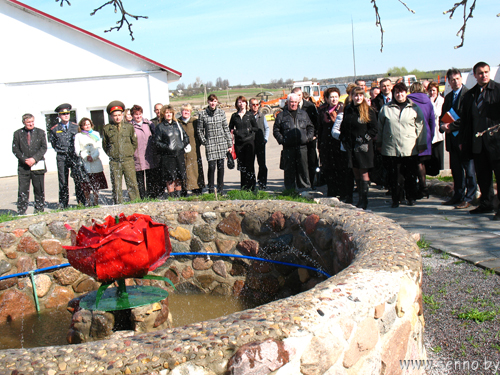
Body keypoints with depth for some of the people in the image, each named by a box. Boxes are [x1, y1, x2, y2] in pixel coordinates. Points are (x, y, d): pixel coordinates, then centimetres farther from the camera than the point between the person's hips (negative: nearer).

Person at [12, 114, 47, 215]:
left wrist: (34, 159, -12)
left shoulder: (40, 132, 6)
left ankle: (39, 210, 16)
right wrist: (24, 160, -11)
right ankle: (21, 212, 2)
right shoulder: (18, 133, 6)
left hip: (37, 165, 0)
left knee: (39, 189, 5)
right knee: (22, 190, -2)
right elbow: (15, 149, 2)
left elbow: (44, 148, 0)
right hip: (23, 167, 0)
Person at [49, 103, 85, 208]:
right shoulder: (54, 129, 6)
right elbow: (54, 144, 11)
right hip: (62, 157, 0)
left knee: (78, 180, -3)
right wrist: (64, 150, 2)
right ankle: (63, 205, 7)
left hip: (75, 156, 1)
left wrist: (76, 151, 1)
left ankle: (81, 202, 5)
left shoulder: (75, 127, 9)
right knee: (63, 182, 1)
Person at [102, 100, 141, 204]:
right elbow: (104, 145, 14)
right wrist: (111, 154, 9)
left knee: (132, 184, -2)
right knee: (116, 186, 4)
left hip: (128, 160, 0)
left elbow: (134, 143, 12)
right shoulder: (107, 129, 3)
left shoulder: (129, 127, 4)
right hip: (114, 162, 0)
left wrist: (130, 153, 10)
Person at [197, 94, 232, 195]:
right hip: (210, 144, -2)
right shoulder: (202, 114, 1)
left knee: (221, 166, 5)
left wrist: (230, 144, 7)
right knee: (211, 167, -5)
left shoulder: (221, 113, 7)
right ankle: (211, 190, 7)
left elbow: (226, 128, 9)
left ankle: (220, 189, 14)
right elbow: (200, 130, 6)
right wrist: (204, 141, -3)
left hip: (222, 142, 2)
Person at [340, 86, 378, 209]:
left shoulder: (369, 111, -3)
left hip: (363, 147, -5)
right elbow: (343, 127, 20)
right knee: (356, 173, 8)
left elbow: (374, 129, -6)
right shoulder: (348, 110, 11)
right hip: (351, 146, 5)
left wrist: (364, 139, -12)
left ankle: (364, 200, 2)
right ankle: (360, 198, 16)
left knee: (363, 172, -3)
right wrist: (344, 139, 8)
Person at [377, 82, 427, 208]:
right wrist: (379, 144, 13)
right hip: (391, 149, 0)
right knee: (394, 175, 3)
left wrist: (421, 145, 5)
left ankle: (411, 197, 20)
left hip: (410, 149, 0)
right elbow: (380, 128, 15)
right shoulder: (385, 109, 10)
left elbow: (420, 127, 8)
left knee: (410, 175, 4)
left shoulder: (414, 108, 8)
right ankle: (396, 199, 14)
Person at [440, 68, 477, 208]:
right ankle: (458, 195, 22)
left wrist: (452, 126, -15)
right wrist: (443, 126, -2)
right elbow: (442, 116, 19)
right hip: (452, 138, 7)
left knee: (469, 170, -2)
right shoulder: (448, 97, 17)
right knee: (456, 169, 13)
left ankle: (468, 198, 3)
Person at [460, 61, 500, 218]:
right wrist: (463, 140, 13)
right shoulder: (469, 95, 14)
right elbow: (465, 120, 16)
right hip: (477, 142, 5)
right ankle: (486, 203, 23)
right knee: (482, 175, 11)